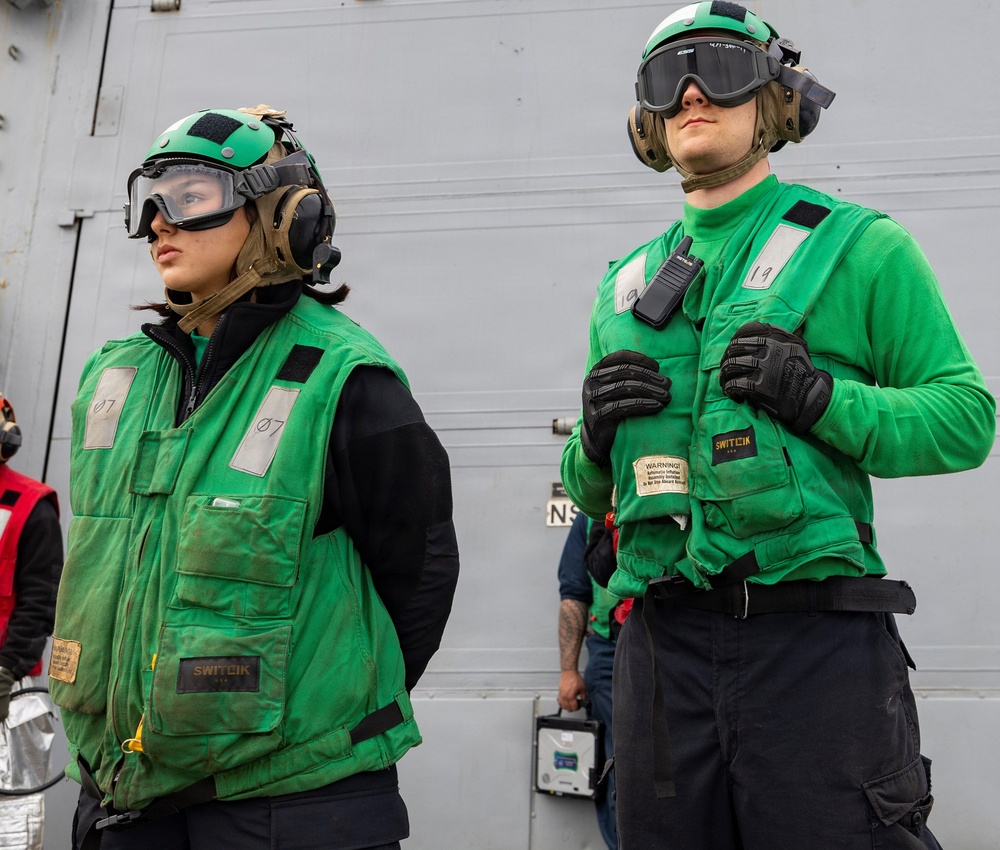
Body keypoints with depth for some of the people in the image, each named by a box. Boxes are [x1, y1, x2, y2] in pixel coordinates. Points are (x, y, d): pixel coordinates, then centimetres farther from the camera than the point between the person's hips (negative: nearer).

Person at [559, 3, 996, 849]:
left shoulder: (856, 243, 3)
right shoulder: (627, 280, 15)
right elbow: (588, 493, 19)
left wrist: (818, 397, -18)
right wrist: (595, 435, -3)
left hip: (815, 642, -4)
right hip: (662, 643, 5)